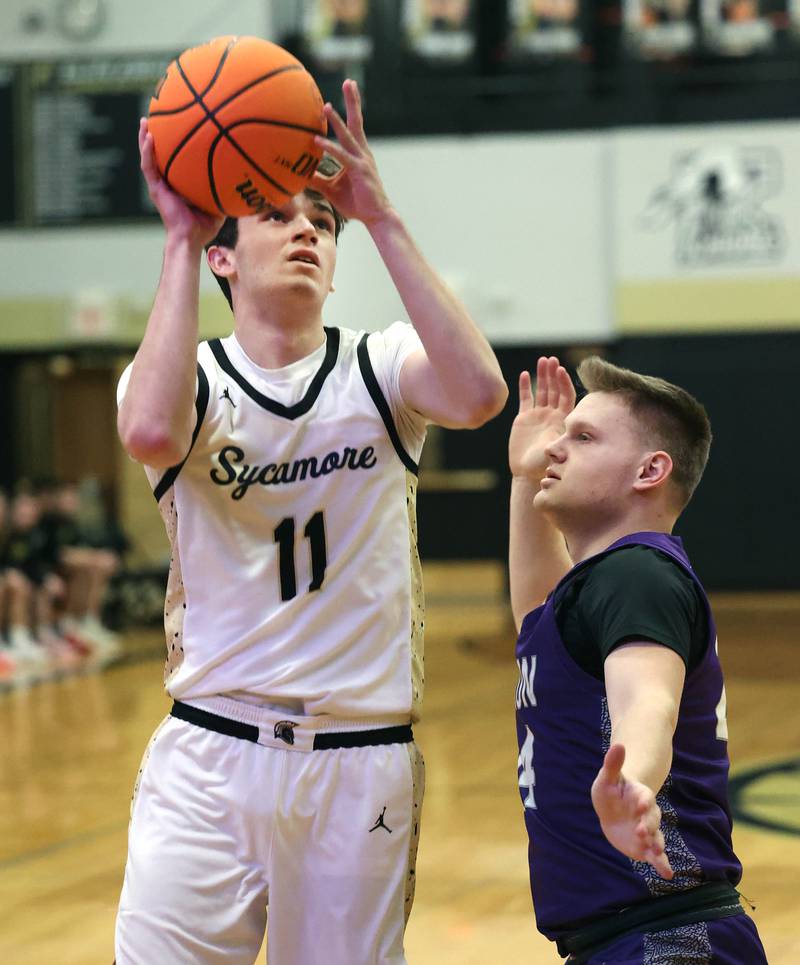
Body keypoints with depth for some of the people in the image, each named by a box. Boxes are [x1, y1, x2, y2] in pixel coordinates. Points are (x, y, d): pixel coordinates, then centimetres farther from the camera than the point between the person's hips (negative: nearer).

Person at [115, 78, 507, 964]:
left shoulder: (380, 369, 2)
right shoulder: (193, 377, 0)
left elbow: (480, 394, -21)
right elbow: (151, 432, -26)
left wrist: (381, 219, -20)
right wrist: (180, 242, -20)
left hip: (362, 766, 1)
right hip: (211, 757, -1)